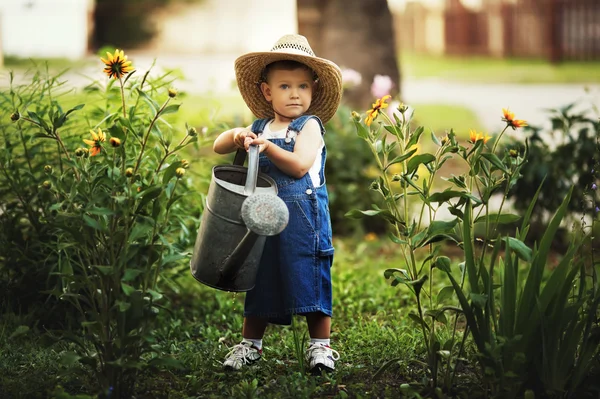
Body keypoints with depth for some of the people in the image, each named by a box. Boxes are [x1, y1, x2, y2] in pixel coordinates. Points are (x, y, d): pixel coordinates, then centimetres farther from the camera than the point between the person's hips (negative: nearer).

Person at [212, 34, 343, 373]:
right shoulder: (259, 127, 12)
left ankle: (320, 346, 10)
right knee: (260, 281, 13)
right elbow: (218, 147, 11)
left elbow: (299, 165, -18)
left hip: (302, 219, -5)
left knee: (310, 280, -1)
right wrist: (236, 136, -10)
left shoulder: (310, 126, -4)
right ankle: (250, 344, 25)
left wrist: (266, 147, -22)